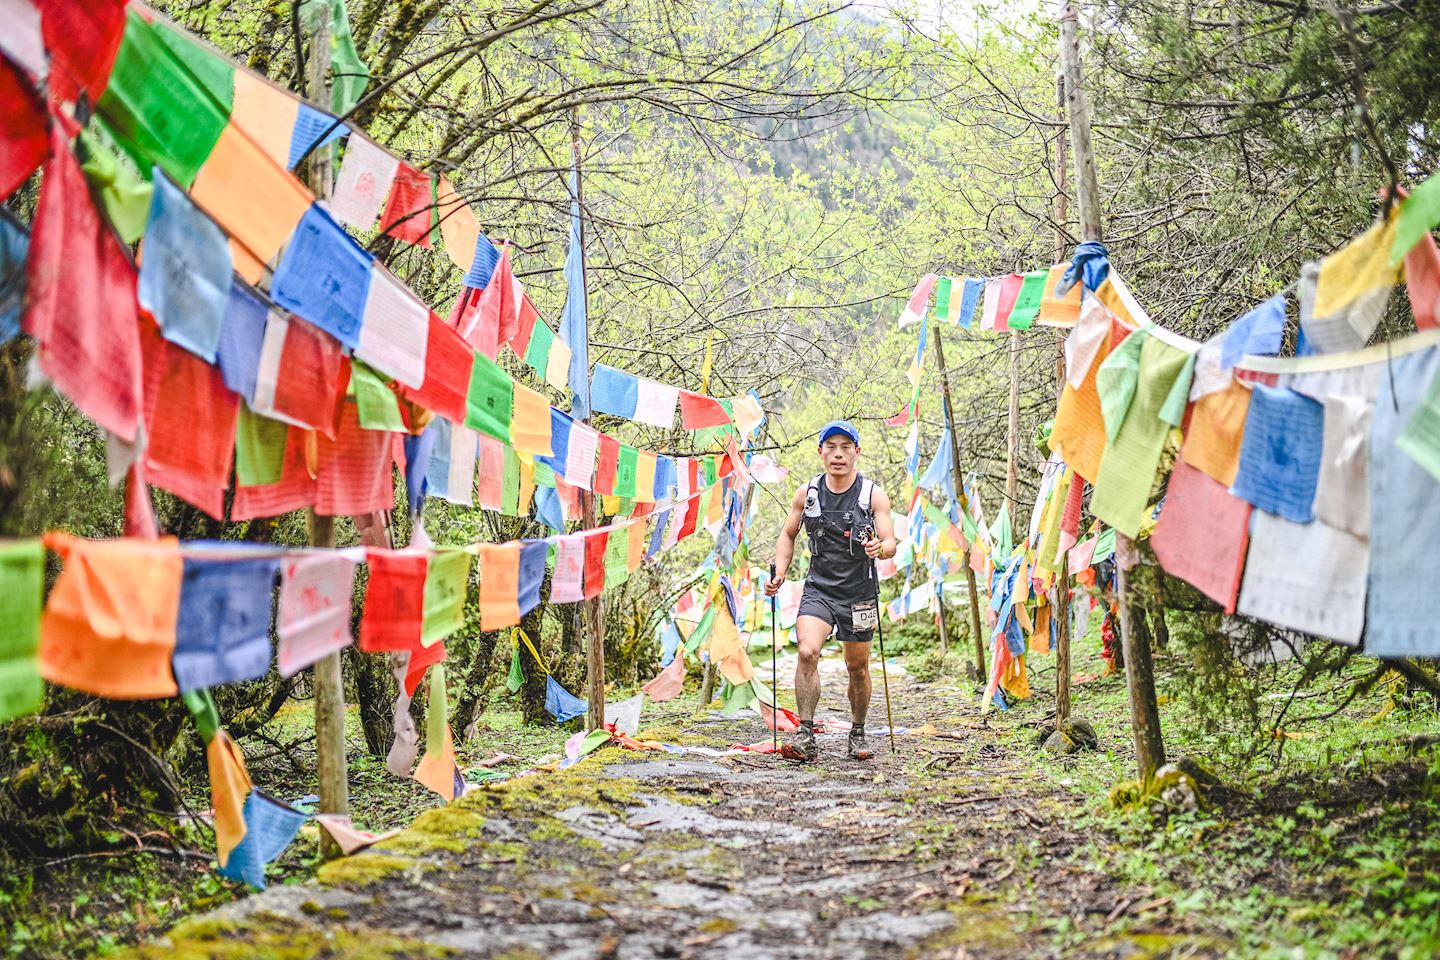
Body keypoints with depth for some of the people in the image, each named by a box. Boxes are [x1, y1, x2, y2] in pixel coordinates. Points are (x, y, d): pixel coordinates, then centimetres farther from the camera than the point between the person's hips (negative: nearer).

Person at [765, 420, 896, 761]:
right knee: (807, 653, -21)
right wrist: (780, 572, 0)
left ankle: (858, 734, 30)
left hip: (859, 593, 0)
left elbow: (890, 543, -10)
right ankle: (806, 736, -20)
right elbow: (788, 534, 14)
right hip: (818, 589, 0)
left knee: (858, 668, 9)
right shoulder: (806, 494, 0)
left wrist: (880, 548, -33)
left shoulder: (873, 495, -6)